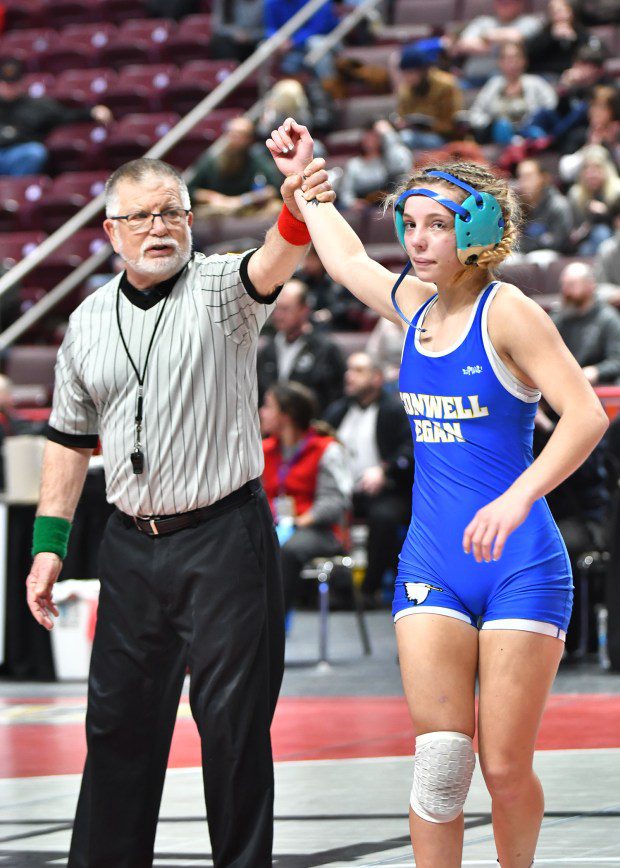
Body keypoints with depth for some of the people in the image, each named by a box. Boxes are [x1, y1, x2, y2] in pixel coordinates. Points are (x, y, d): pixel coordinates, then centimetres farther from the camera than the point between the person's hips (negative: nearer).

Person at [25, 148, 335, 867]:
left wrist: (297, 193, -47)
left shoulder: (220, 288, -3)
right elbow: (70, 438, 18)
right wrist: (49, 544, 13)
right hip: (132, 545, 4)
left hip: (225, 538, -4)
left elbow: (281, 257, -26)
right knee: (118, 719, 10)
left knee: (233, 721, -2)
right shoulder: (89, 322, 11)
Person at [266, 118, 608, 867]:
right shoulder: (416, 305, 10)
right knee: (440, 761, -6)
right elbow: (347, 258, 31)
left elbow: (586, 416, -19)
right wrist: (303, 181, 39)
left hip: (519, 566, -5)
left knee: (505, 769, -3)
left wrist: (517, 498, -31)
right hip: (432, 564, 5)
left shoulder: (508, 313, -9)